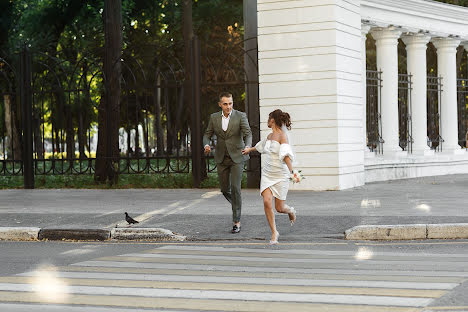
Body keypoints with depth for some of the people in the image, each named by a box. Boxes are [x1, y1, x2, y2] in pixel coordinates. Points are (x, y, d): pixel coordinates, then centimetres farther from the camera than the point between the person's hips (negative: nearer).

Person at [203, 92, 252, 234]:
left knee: (235, 188, -12)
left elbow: (248, 133, -18)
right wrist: (206, 145, -15)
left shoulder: (240, 116, -8)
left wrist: (248, 146, -39)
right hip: (221, 158, 4)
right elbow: (207, 134, 8)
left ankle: (237, 222, -6)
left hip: (237, 157, -4)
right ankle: (237, 204, 41)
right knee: (225, 189, 8)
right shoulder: (214, 117, 2)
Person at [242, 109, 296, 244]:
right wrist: (250, 149, 50)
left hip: (280, 176, -6)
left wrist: (291, 171, -43)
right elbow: (262, 145, 33)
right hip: (267, 174, 6)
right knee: (267, 202, -13)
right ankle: (274, 233, 1)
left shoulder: (282, 136, -13)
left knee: (279, 208, 0)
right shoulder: (270, 136, 10)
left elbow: (286, 155, -28)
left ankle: (291, 211, 37)